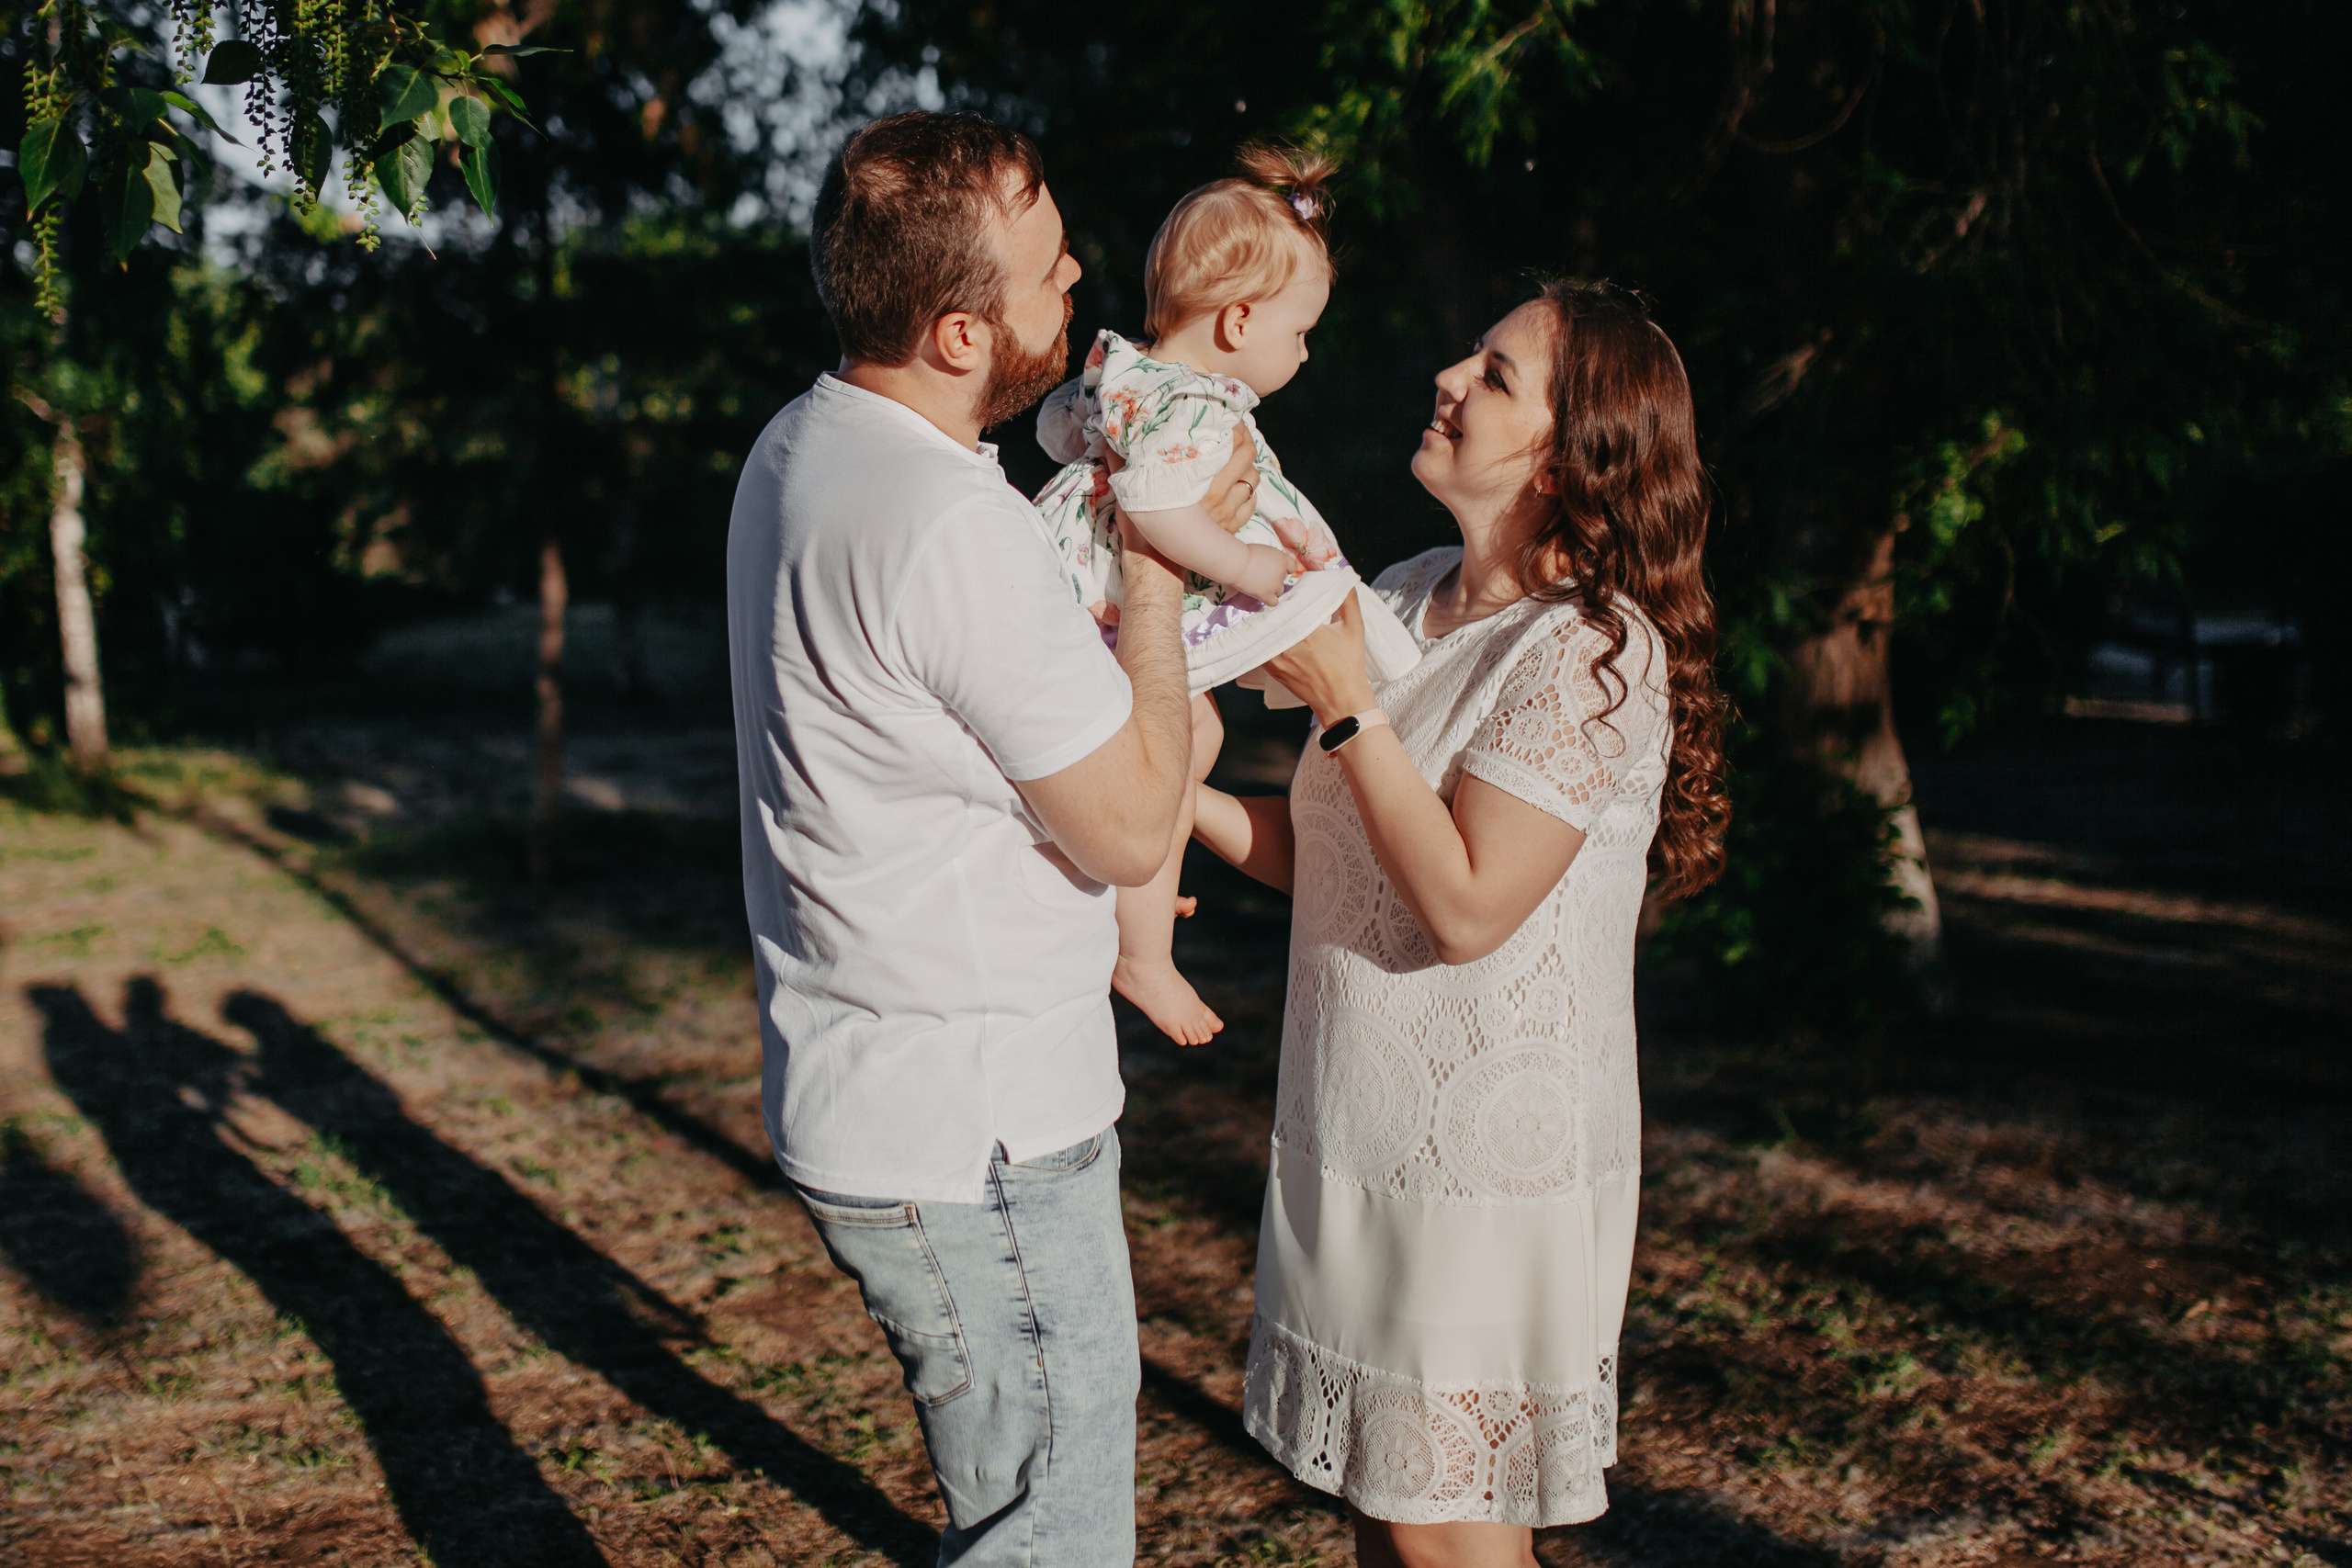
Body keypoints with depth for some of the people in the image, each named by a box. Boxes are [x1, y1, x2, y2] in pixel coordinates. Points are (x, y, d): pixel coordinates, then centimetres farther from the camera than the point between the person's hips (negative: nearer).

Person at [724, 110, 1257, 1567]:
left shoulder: (803, 447, 6)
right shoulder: (955, 528, -26)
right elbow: (1130, 831, -18)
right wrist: (1158, 563, -9)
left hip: (867, 1099, 10)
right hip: (971, 1142, -10)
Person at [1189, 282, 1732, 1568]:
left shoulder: (1595, 652, -18)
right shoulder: (1407, 597, 5)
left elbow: (1464, 906, -23)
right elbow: (1322, 855, 10)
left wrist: (1344, 703, -20)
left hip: (1490, 1160, -7)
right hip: (1355, 1136, 7)